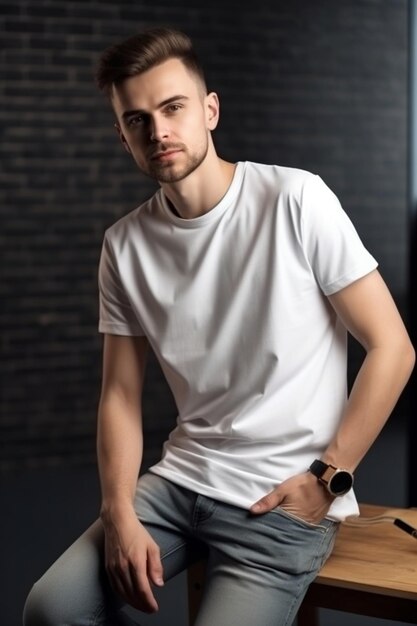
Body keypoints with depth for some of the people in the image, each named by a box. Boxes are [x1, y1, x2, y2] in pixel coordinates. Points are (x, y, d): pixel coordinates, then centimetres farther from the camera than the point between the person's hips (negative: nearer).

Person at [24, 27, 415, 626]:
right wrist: (120, 514, -9)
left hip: (285, 498, -4)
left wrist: (329, 477, -11)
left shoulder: (295, 200, -11)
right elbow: (121, 393, 5)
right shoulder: (125, 244, 2)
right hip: (181, 479, 4)